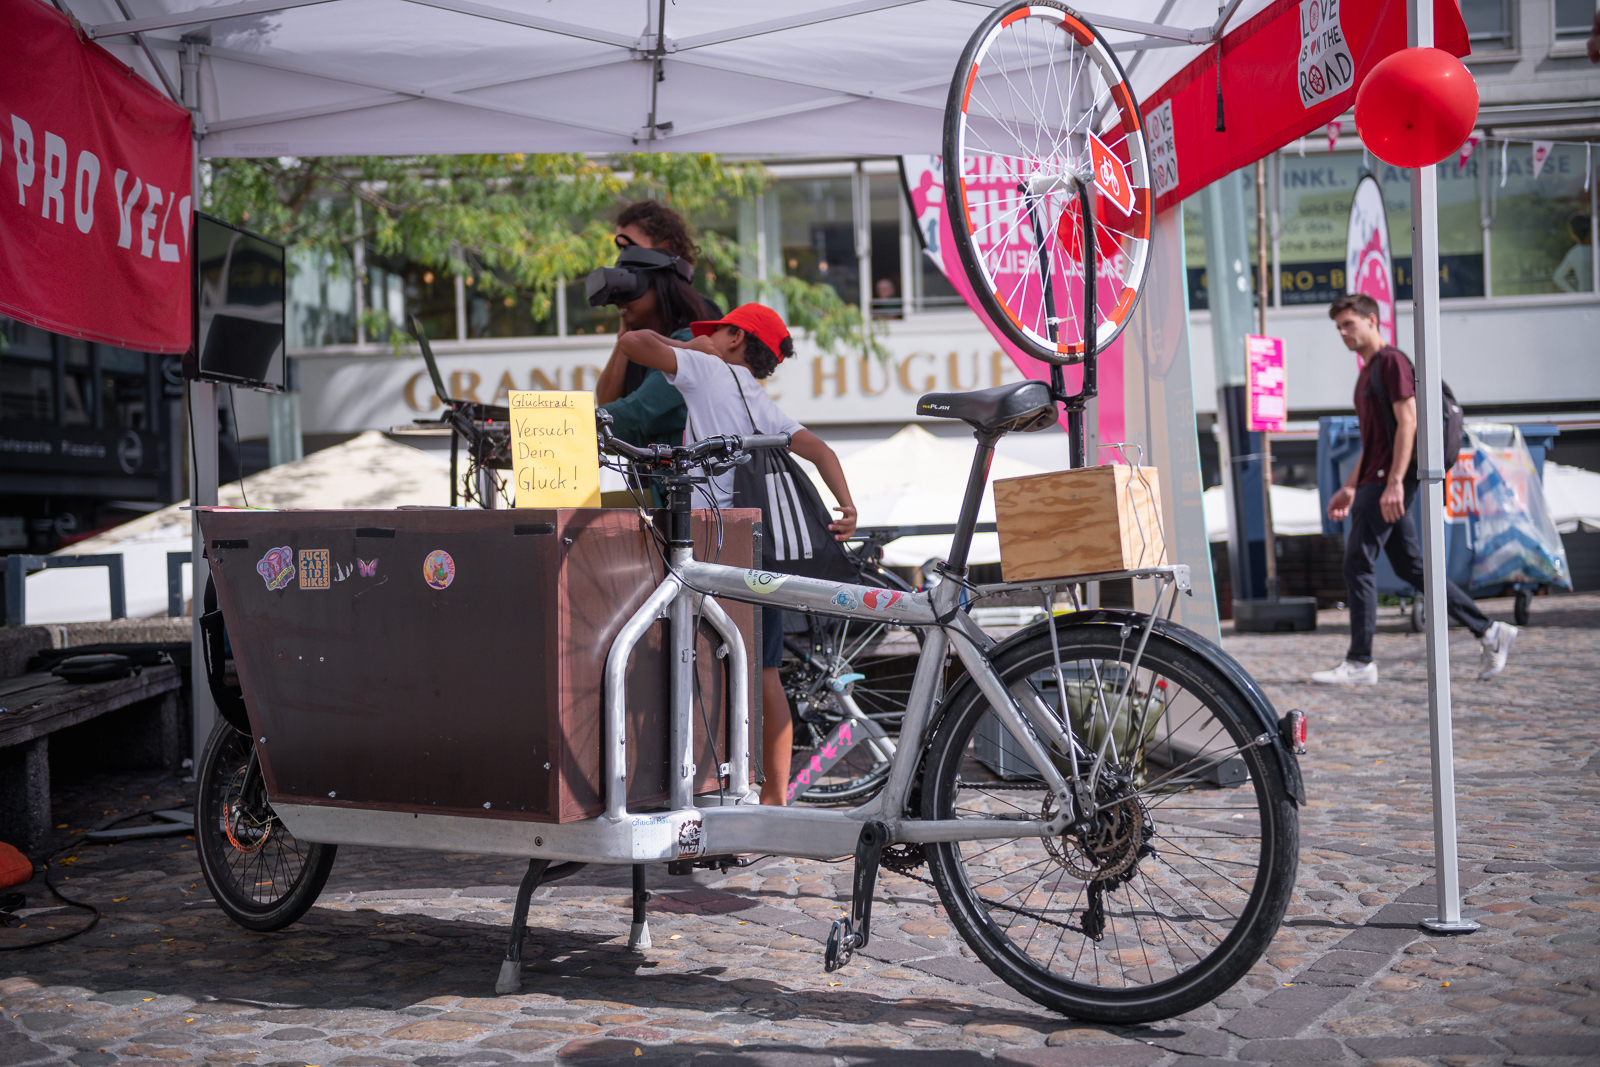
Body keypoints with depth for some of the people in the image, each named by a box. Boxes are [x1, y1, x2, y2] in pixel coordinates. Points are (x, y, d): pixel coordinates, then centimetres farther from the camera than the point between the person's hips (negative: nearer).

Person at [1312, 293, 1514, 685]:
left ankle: (1359, 664, -4)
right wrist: (1349, 487, 23)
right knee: (1410, 567, 9)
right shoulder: (1368, 370, 22)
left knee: (1357, 564, -8)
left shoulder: (1392, 361, -8)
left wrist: (1394, 482, -23)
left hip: (1387, 484, -10)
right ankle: (1490, 632, 13)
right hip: (1375, 483, 10)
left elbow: (1407, 422, -16)